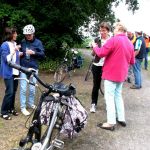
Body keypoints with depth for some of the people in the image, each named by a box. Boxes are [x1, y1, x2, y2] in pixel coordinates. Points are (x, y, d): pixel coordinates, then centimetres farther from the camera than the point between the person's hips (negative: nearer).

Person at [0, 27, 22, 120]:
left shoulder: (15, 44, 9)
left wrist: (22, 53, 5)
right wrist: (14, 50, -23)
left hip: (15, 71, 7)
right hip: (8, 72, -7)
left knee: (14, 91, 11)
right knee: (9, 92, -9)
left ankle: (11, 108, 26)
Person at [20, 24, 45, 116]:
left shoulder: (38, 42, 1)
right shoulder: (22, 42, 5)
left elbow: (43, 54, -4)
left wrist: (34, 52, -18)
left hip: (33, 68, 0)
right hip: (23, 68, 0)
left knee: (32, 88, 8)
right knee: (23, 88, -2)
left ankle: (31, 103, 28)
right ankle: (23, 107, 7)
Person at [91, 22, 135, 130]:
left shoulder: (114, 40, -14)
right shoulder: (130, 43, 9)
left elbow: (101, 53, -19)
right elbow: (132, 61, 15)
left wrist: (95, 46, -1)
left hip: (111, 73, -7)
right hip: (122, 74, 7)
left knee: (109, 97, -1)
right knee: (118, 96, 19)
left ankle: (111, 123, 2)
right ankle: (121, 118, 25)